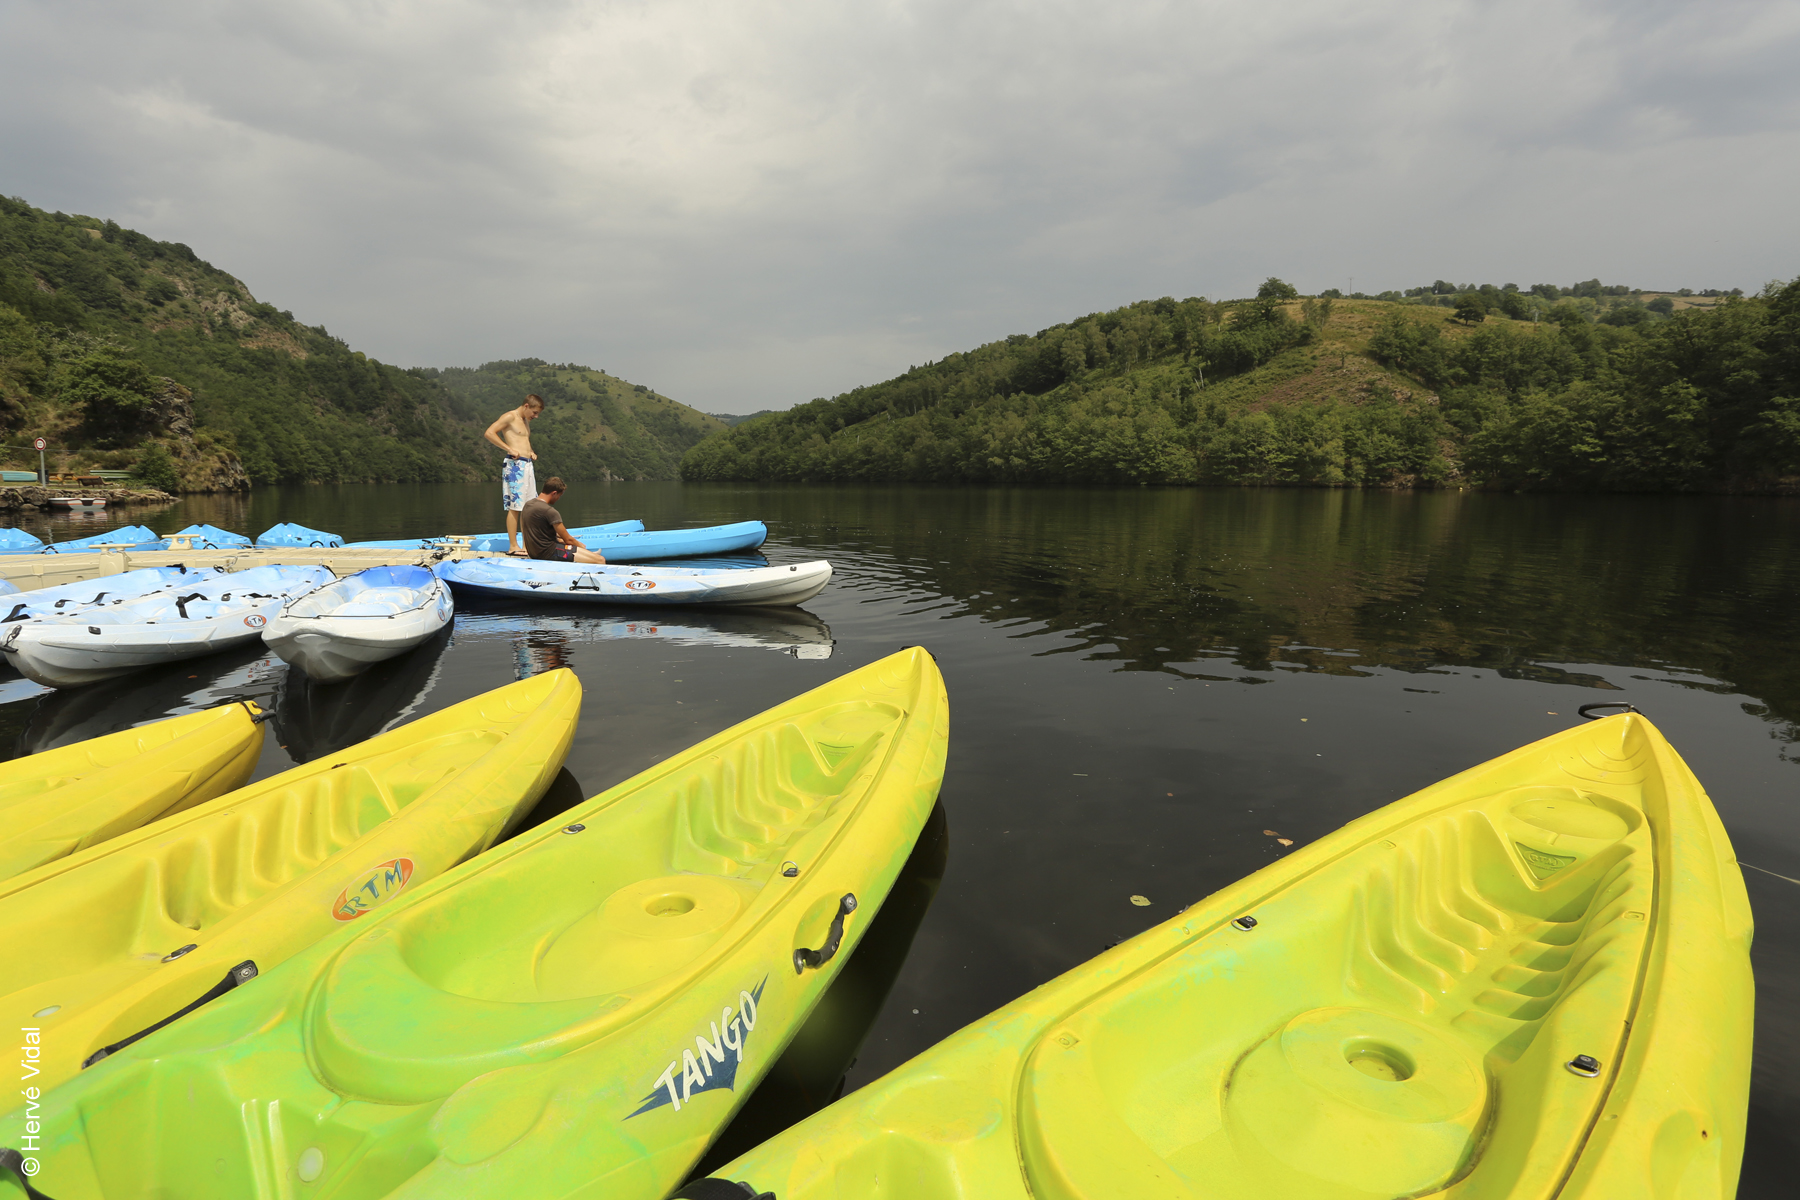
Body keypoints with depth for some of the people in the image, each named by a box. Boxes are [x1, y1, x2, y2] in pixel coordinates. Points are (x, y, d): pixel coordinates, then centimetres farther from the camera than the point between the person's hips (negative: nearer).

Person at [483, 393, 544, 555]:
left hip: (528, 465, 9)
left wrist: (531, 453, 14)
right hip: (515, 465, -9)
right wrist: (510, 449, -19)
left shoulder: (526, 421, 21)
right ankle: (513, 546, -5)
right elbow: (489, 433, -15)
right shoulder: (510, 417, -5)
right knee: (514, 507, -8)